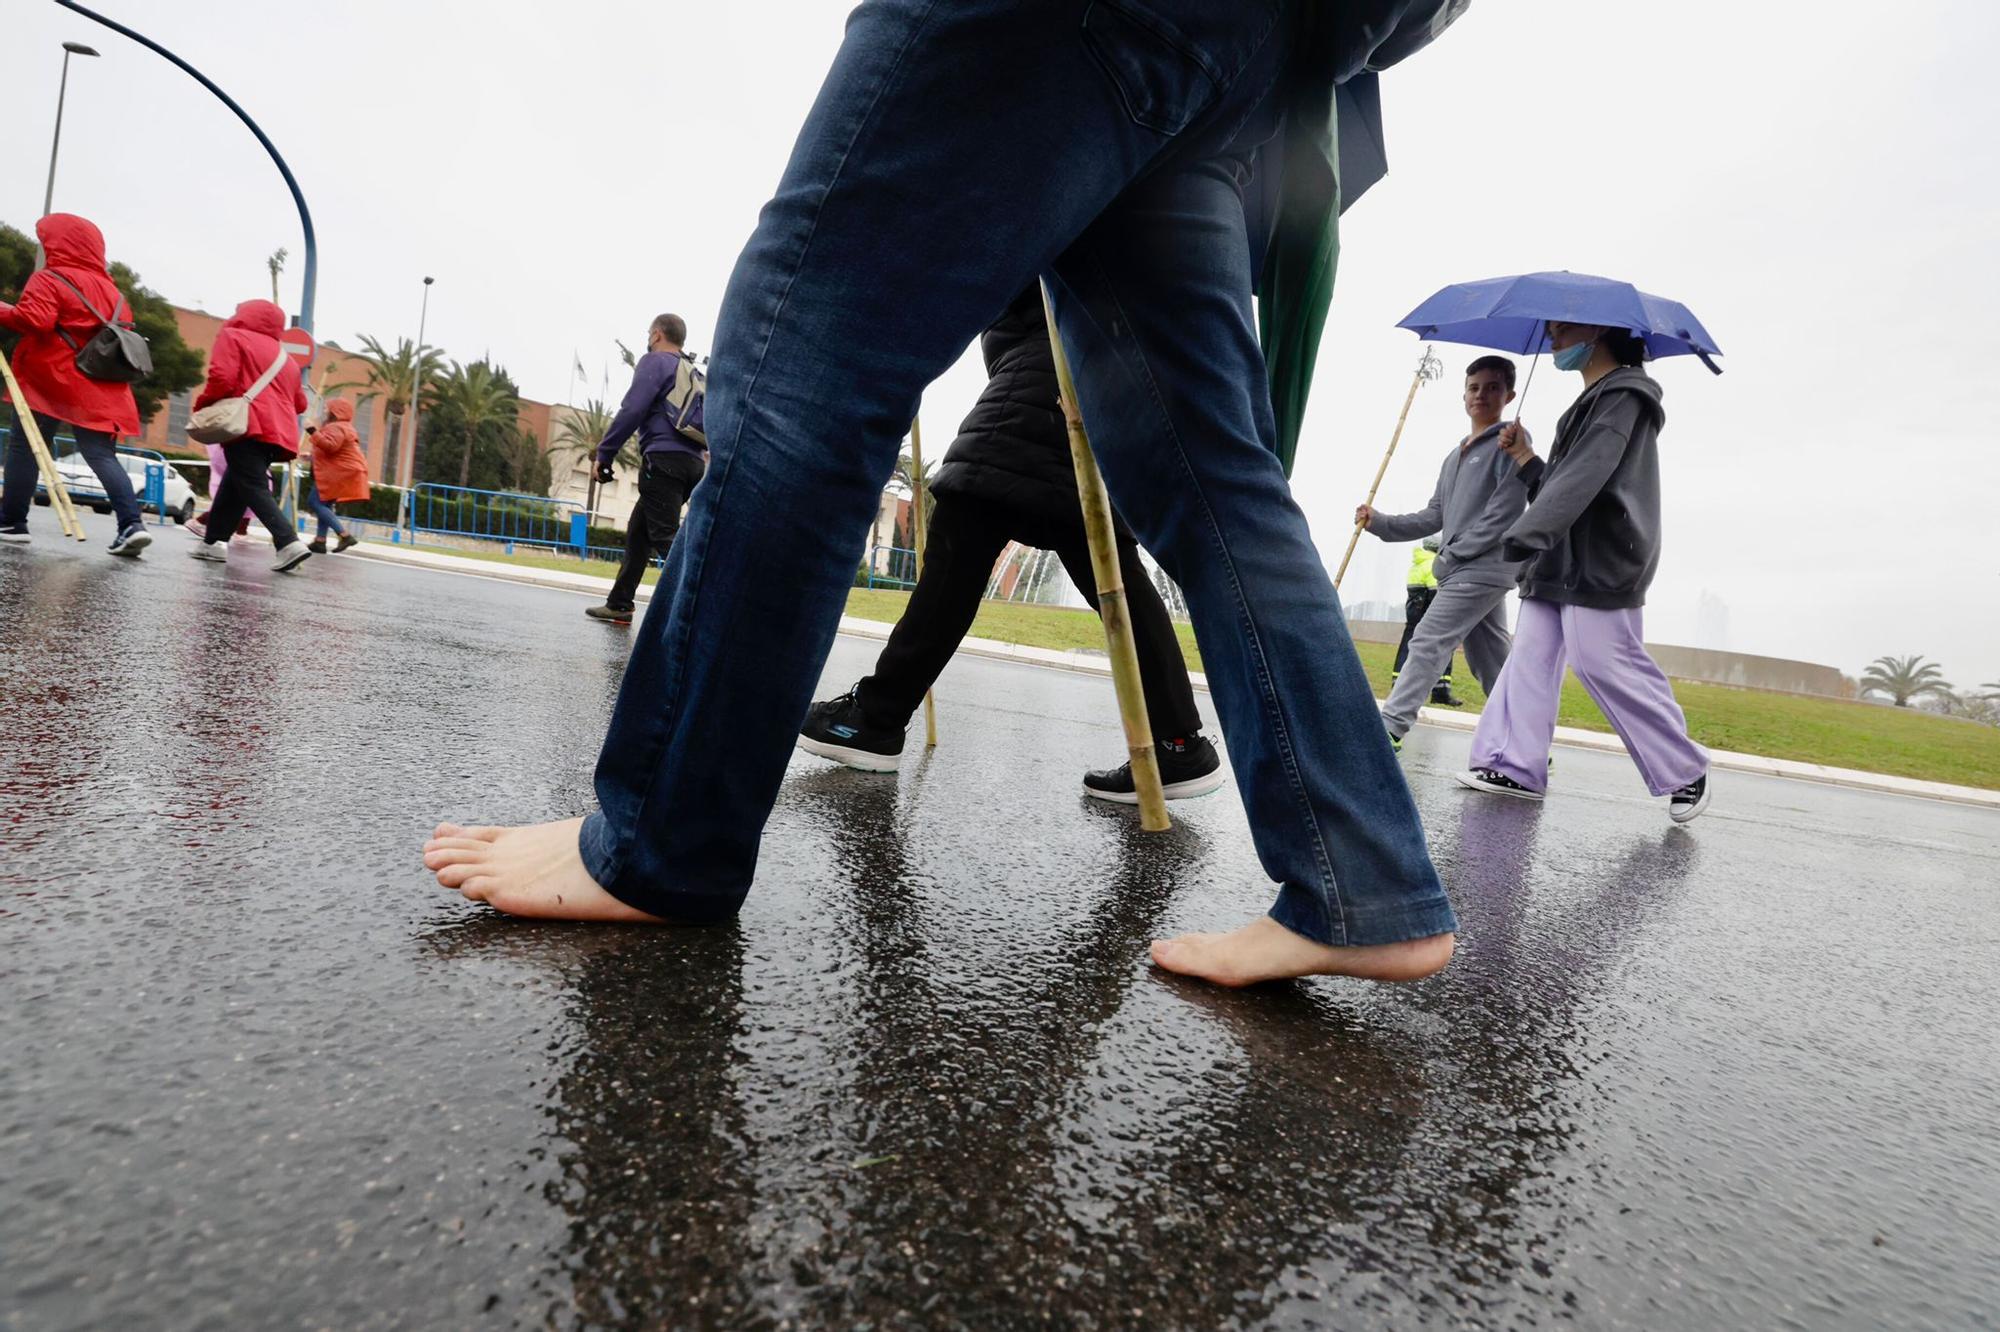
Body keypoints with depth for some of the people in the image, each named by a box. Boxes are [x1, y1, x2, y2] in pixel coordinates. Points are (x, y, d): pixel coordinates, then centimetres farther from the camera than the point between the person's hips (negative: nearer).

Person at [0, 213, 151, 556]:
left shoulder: (49, 280, -5)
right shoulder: (111, 290, 15)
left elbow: (34, 320, -18)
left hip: (48, 381, -5)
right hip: (97, 388, 5)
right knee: (102, 455, 0)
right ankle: (132, 523, -18)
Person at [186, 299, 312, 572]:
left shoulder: (233, 337, 5)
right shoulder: (286, 357, 25)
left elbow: (222, 378, -9)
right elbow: (299, 403, 22)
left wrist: (202, 404, 6)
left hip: (249, 427, -7)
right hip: (279, 431, 7)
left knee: (254, 488, -12)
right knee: (233, 484, 18)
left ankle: (289, 543, -29)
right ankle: (214, 541, 20)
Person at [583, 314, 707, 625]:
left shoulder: (654, 361, 1)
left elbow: (631, 410, -9)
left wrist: (604, 453, -6)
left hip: (664, 459, -8)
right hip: (694, 463, 8)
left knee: (665, 537, -14)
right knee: (639, 530, 16)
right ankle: (619, 604, 20)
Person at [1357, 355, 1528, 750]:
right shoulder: (1454, 457, 21)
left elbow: (1504, 513, -13)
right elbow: (1434, 517, 18)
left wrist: (1453, 554, -14)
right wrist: (1379, 522, 6)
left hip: (1483, 567, -8)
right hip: (1461, 570, 8)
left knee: (1427, 643, -12)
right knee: (1491, 662, 8)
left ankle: (1390, 726, -12)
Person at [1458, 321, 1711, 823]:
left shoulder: (1624, 396, -7)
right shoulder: (1594, 401, 24)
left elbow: (1584, 477, -23)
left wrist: (1526, 532, -32)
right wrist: (1526, 459, 10)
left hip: (1599, 565, -10)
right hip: (1560, 564, 10)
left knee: (1605, 665, -9)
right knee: (1530, 660, 3)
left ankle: (1685, 771, 7)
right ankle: (1516, 766, 3)